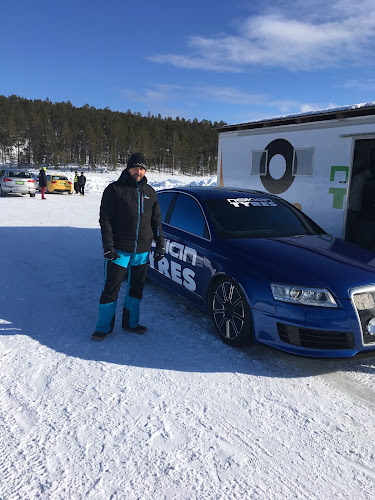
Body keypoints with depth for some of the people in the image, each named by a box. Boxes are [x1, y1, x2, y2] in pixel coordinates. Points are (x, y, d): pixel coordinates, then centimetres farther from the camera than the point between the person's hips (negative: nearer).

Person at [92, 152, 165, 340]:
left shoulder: (149, 192, 11)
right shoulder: (115, 189, -2)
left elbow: (156, 221, 16)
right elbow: (105, 220, -6)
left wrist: (160, 245, 10)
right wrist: (108, 246, -14)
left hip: (142, 251, 5)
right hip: (119, 250, -4)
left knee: (136, 288, 13)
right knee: (111, 288, 0)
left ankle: (130, 322, 28)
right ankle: (104, 326, 15)